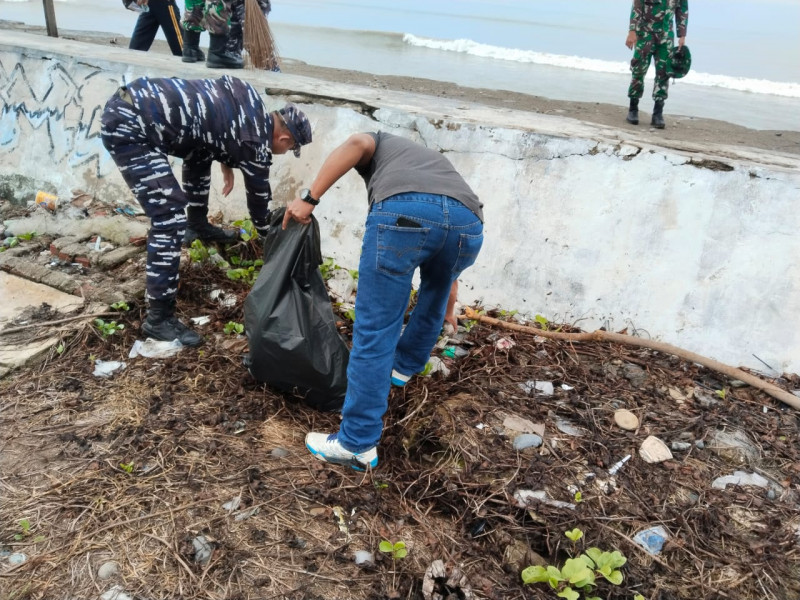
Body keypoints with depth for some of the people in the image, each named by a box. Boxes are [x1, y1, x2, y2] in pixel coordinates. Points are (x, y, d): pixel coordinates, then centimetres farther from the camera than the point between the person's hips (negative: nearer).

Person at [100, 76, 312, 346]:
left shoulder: (251, 101, 11)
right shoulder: (255, 145, -9)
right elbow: (258, 202, 5)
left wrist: (226, 162, 24)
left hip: (131, 98, 10)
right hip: (127, 127, -10)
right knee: (170, 218, -13)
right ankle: (159, 318, -7)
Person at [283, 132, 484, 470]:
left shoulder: (379, 145, 38)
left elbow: (357, 144, 10)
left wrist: (309, 198, 6)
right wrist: (446, 312, 63)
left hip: (402, 211, -4)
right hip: (469, 222, 5)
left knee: (375, 331, 3)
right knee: (435, 289, 35)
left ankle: (357, 445, 10)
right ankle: (403, 366, 52)